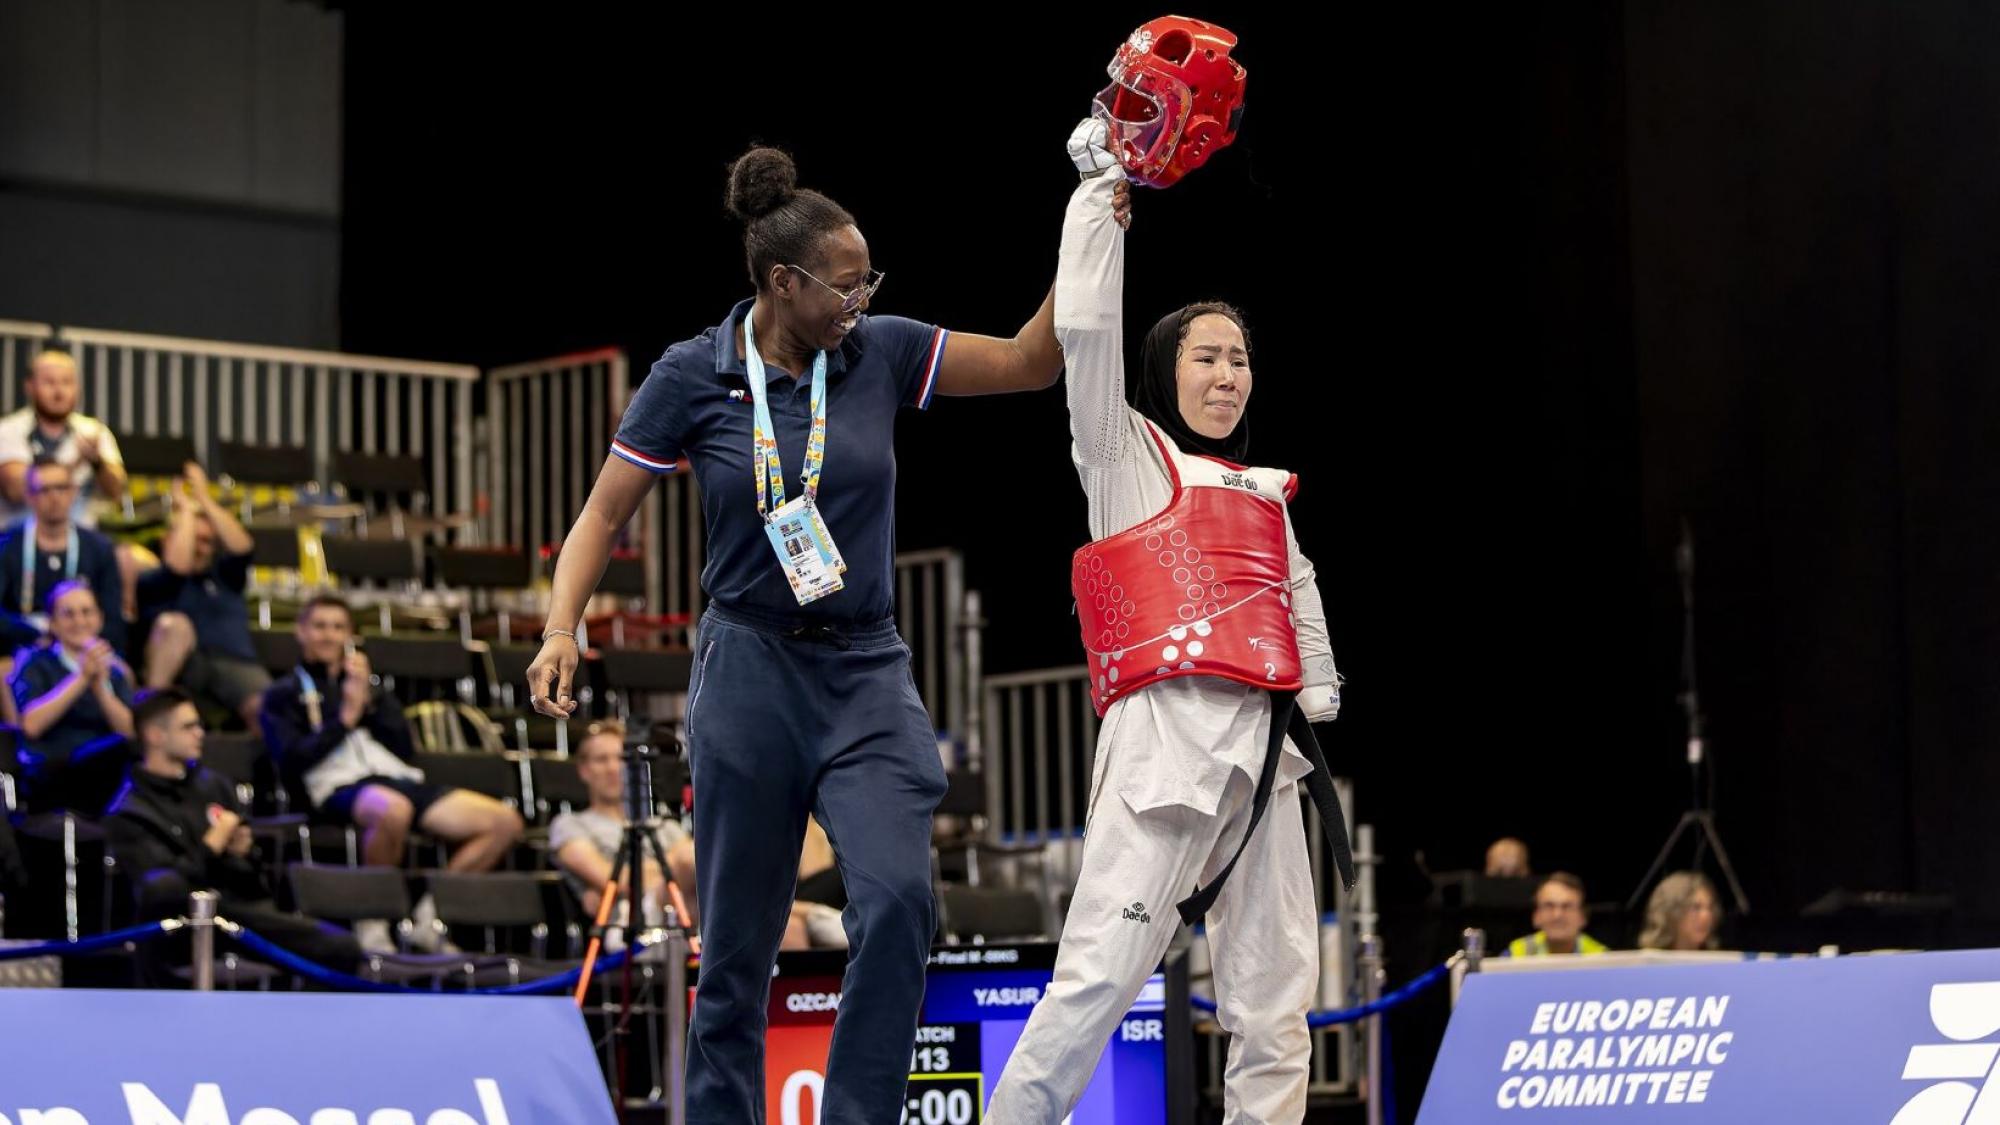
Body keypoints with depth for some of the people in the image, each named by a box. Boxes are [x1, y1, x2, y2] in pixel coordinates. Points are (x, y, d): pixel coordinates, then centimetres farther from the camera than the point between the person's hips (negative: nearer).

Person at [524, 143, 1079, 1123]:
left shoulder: (882, 353, 2)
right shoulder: (692, 377, -3)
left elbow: (1029, 361, 4)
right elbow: (603, 514, 2)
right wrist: (560, 631, -12)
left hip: (868, 674, 2)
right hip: (750, 668, -2)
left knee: (898, 895, -20)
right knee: (739, 940, 3)